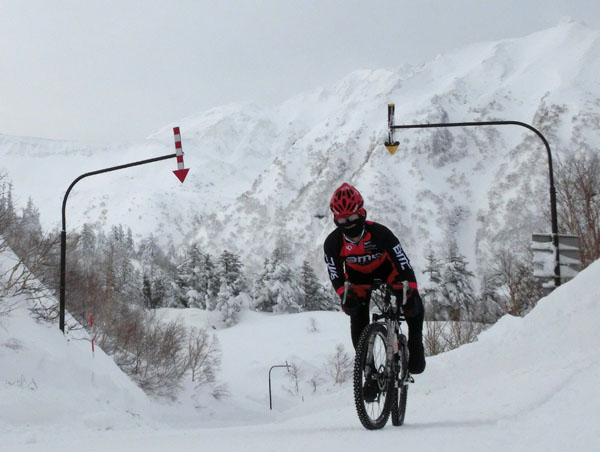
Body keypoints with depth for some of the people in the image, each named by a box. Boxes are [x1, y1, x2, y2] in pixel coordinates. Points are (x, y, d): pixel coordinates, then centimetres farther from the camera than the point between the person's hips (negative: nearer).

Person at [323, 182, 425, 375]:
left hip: (385, 269, -2)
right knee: (358, 318, -13)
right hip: (358, 276, 2)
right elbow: (335, 275, -23)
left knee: (413, 304, -22)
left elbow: (403, 262, -37)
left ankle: (415, 348, -1)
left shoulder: (379, 233, -36)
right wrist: (345, 296, -42)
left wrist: (411, 291, -48)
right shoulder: (333, 243, -28)